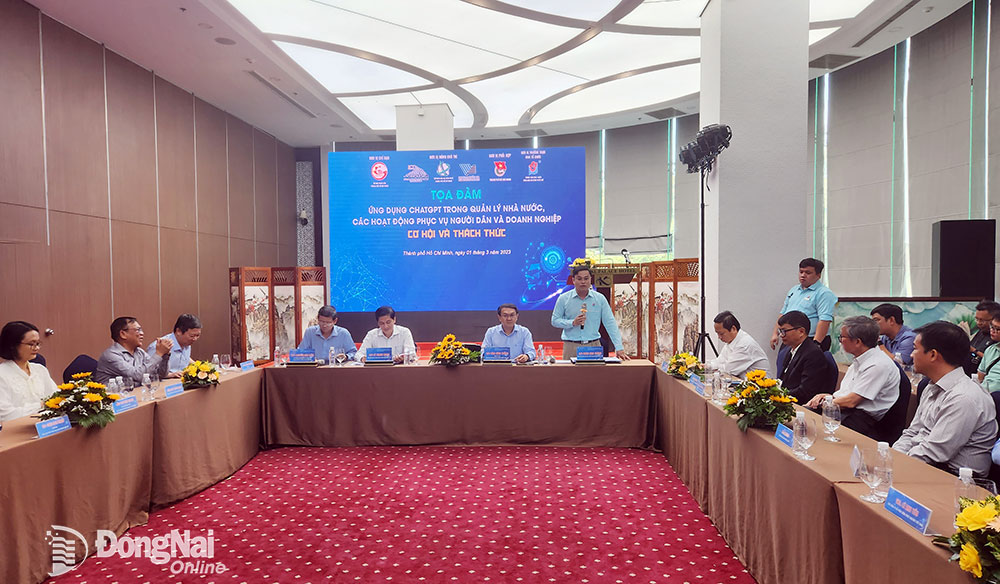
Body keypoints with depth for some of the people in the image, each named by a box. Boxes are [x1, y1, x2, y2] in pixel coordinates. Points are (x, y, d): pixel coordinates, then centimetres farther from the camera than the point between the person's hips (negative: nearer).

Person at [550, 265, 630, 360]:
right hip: (571, 346, -1)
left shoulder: (600, 298, 3)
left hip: (593, 345, 1)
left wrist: (619, 348, -5)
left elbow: (610, 323, 2)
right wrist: (572, 323, -13)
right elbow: (554, 321, 4)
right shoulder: (563, 298, 1)